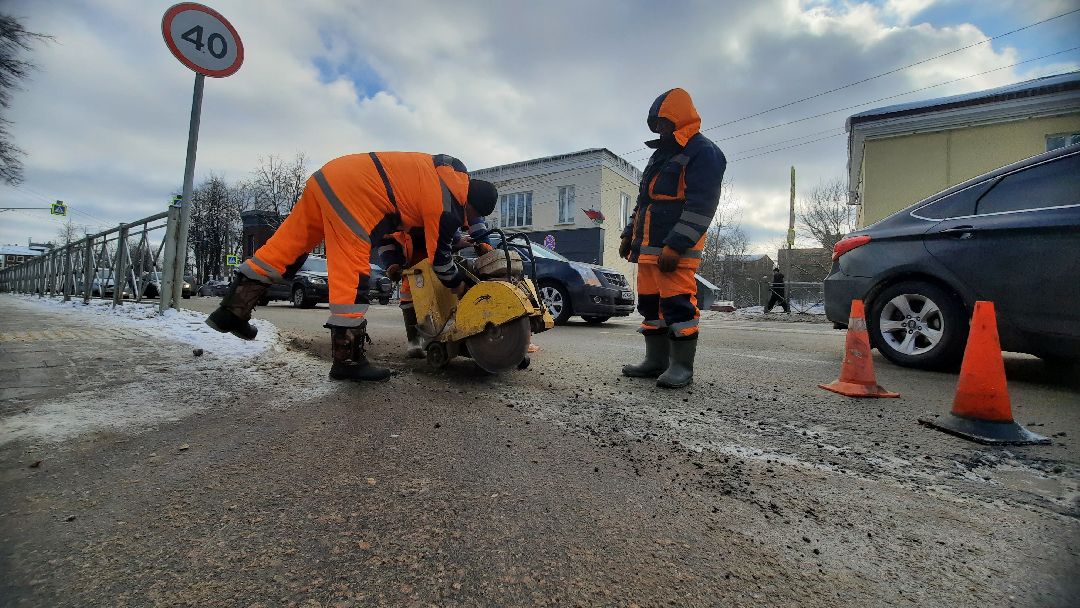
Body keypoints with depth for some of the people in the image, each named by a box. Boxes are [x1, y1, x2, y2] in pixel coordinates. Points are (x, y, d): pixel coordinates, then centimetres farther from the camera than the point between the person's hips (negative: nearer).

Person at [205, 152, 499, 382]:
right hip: (353, 193, -10)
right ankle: (348, 359, -3)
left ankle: (232, 309, 19)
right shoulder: (447, 209, -8)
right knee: (351, 274, -8)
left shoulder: (453, 170, 16)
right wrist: (461, 287, 16)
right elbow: (440, 257, 0)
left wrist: (457, 237, 36)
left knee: (287, 244, 12)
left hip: (331, 174, 10)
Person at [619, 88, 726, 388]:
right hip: (648, 246, 9)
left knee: (678, 304, -10)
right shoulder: (661, 154, 25)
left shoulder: (703, 152, -4)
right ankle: (656, 361, 16)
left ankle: (682, 366, 0)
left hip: (675, 248, -9)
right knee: (649, 303, 8)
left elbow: (701, 206, -15)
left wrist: (676, 246, -22)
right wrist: (629, 235, 21)